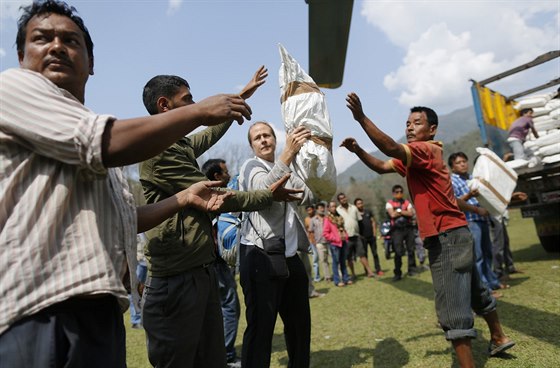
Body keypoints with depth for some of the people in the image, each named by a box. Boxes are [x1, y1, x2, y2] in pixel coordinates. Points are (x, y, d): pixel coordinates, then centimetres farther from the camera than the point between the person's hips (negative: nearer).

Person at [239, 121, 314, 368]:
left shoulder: (285, 172, 20)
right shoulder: (251, 167, -2)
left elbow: (309, 197, 6)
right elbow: (265, 191, -25)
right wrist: (287, 155, -35)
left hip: (289, 258, 8)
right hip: (261, 259, -8)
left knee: (300, 324, 19)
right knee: (260, 327, -5)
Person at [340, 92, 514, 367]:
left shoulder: (427, 149, -14)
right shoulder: (413, 157, 15)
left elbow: (391, 148, -31)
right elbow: (382, 166, 11)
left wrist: (361, 118, -36)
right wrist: (357, 150, -4)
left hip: (447, 237, -11)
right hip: (450, 236, 11)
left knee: (452, 307, -9)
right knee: (474, 291, 26)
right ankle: (498, 338, 44)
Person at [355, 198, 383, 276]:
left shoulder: (368, 212, 8)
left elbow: (373, 222, 10)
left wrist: (374, 233, 2)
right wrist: (359, 235, -10)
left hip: (371, 236, 3)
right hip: (363, 238, -3)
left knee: (375, 253, 6)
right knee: (364, 255, 4)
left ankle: (378, 270, 14)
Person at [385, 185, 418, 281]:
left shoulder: (407, 202, 13)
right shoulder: (389, 203, 5)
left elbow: (411, 213, -2)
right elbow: (392, 214, -11)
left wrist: (399, 211, -7)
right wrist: (405, 212, -1)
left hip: (408, 228, 3)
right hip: (397, 229, -3)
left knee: (411, 250, 4)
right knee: (398, 252, -4)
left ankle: (412, 269, 17)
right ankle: (397, 273, 1)